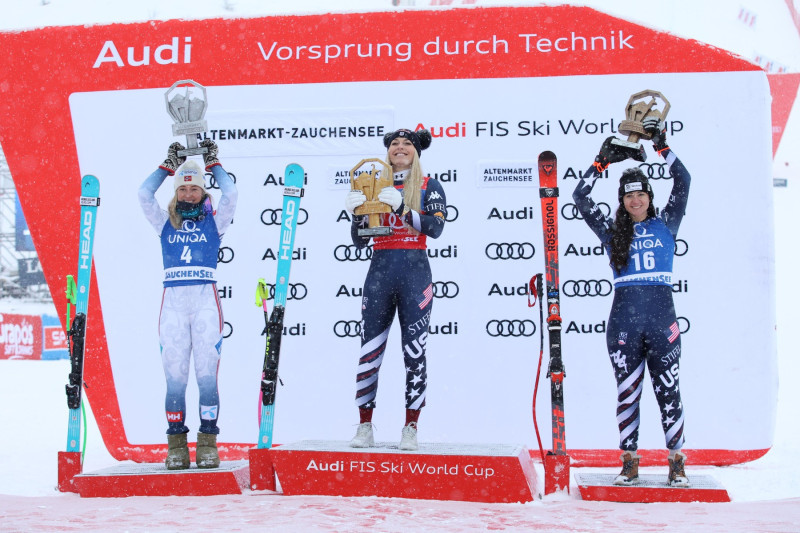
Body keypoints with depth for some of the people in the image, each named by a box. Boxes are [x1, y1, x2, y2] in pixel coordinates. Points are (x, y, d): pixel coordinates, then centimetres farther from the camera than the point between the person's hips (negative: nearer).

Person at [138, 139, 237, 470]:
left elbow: (230, 194, 0)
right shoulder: (165, 223, 16)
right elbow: (144, 194, 8)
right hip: (173, 302, 2)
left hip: (205, 300, -2)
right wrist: (168, 165, 16)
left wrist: (213, 163, 13)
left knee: (206, 374, -7)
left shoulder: (213, 222, 11)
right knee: (174, 375, -1)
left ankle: (207, 443, -3)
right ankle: (176, 445, 4)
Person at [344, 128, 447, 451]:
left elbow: (435, 228, -11)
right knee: (369, 350, -2)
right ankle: (364, 428, 5)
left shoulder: (429, 188, 6)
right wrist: (357, 212, -9)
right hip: (380, 270, 2)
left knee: (414, 351, -2)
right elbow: (359, 242, 9)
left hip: (415, 272, -2)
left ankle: (410, 430, 4)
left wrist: (400, 206, -22)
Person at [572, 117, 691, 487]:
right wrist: (602, 162, 4)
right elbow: (581, 197, 7)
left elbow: (683, 182, 3)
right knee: (627, 393, 5)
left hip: (661, 318, -1)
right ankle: (629, 461, 13)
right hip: (623, 320, 1)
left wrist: (662, 146, -1)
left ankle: (677, 461, 9)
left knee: (668, 390, 1)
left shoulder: (664, 225, 10)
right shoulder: (612, 232, 11)